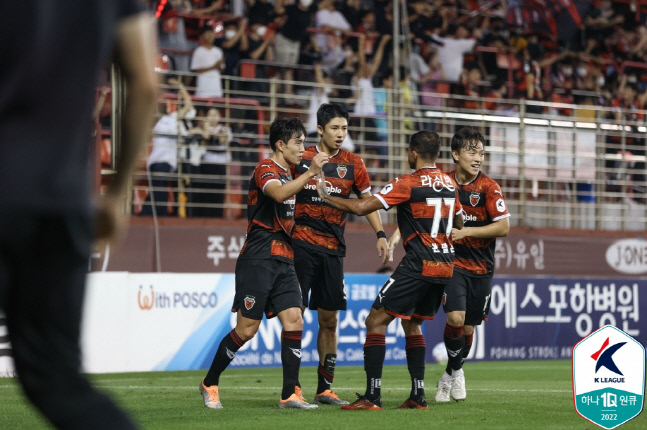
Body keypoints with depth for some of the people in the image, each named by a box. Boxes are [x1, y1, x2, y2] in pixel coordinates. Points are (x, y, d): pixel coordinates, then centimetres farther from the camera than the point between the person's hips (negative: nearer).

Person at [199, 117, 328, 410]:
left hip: (283, 261, 8)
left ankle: (290, 394, -5)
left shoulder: (286, 174, 18)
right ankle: (210, 383, 13)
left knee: (294, 320, -6)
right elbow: (279, 194, -32)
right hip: (258, 261, -8)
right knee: (247, 329, -4)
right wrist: (311, 172, -36)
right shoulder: (266, 170, -9)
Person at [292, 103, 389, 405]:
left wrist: (380, 235, 2)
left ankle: (324, 388, 13)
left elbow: (367, 201, 13)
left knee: (329, 320, 5)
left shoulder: (352, 164, 8)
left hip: (333, 248, 3)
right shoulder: (301, 158, 2)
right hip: (300, 244, -3)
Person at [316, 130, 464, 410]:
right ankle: (418, 395, 17)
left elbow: (360, 208, -14)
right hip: (445, 266, 7)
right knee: (412, 323, 22)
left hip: (418, 266, -7)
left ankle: (372, 397, -11)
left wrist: (326, 197, -1)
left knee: (376, 321, -3)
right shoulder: (449, 184, 11)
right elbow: (459, 225, 25)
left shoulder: (408, 184, -10)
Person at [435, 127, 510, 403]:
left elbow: (504, 227, -15)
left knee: (468, 327, 9)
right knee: (455, 317, -21)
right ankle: (454, 371, 3)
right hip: (451, 262, 0)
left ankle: (452, 375, 34)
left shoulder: (488, 187, -9)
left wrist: (467, 231, -21)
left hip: (481, 268, 0)